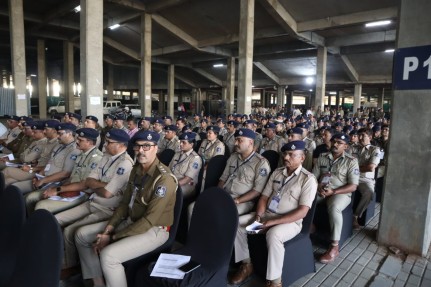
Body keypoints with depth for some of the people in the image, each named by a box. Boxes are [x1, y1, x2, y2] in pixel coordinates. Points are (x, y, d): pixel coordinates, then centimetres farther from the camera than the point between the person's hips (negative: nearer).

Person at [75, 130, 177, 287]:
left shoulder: (164, 179, -24)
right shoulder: (136, 170, 3)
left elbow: (150, 220, -25)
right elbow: (125, 203, 9)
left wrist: (112, 237, -20)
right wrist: (109, 227, -6)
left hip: (154, 230, -9)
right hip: (130, 221, 9)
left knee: (108, 255, -29)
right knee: (82, 235, 7)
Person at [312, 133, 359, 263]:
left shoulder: (351, 161, -3)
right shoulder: (322, 157, 9)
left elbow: (353, 186, -8)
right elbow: (313, 177, 7)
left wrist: (333, 192, -18)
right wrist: (318, 188, -15)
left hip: (340, 193, -4)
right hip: (321, 191, 4)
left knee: (334, 208, -36)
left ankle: (334, 247, -23)